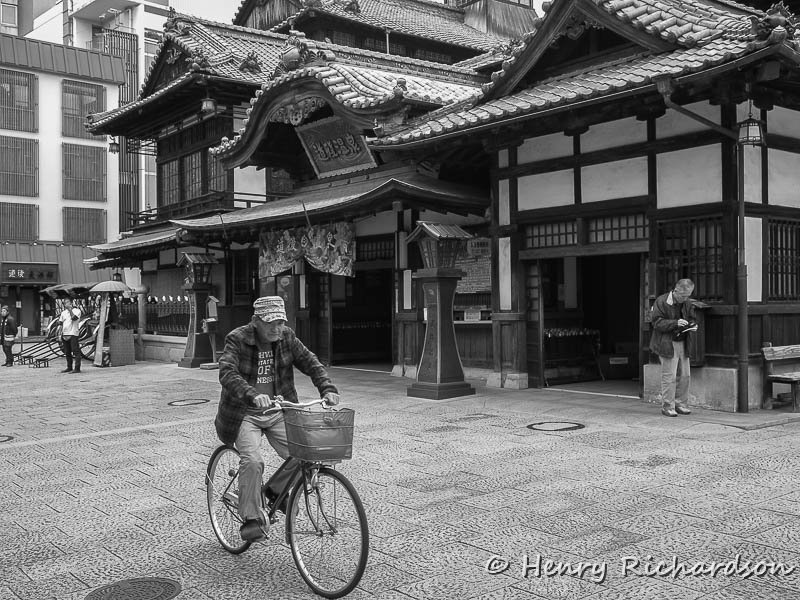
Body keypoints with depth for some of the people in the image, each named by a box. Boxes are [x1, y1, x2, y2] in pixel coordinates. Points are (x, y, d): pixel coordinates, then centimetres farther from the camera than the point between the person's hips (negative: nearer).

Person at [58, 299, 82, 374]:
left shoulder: (76, 310, 0)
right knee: (67, 353, 11)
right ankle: (69, 368, 18)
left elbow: (74, 317, -19)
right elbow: (61, 323, 18)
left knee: (76, 352, -9)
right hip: (65, 335, 7)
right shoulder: (63, 312, 18)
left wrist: (70, 309, -12)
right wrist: (61, 333, 8)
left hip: (73, 334, -7)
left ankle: (77, 368, -11)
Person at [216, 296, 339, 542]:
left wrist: (327, 388, -21)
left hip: (278, 411, 4)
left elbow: (310, 362, -3)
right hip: (245, 413, -4)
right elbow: (227, 373, -28)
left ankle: (276, 490, 16)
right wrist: (252, 395, -45)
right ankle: (251, 519, -7)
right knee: (252, 461, -23)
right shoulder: (237, 340, -14)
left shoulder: (286, 337, 1)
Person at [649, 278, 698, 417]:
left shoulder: (688, 303, 10)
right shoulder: (661, 301, -10)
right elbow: (657, 322, -14)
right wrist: (675, 323, -24)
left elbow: (691, 318, 20)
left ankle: (681, 404, 21)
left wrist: (692, 325, -4)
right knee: (669, 376, -7)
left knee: (685, 375, 8)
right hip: (667, 343, -6)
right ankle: (667, 407, 2)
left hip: (683, 343, 7)